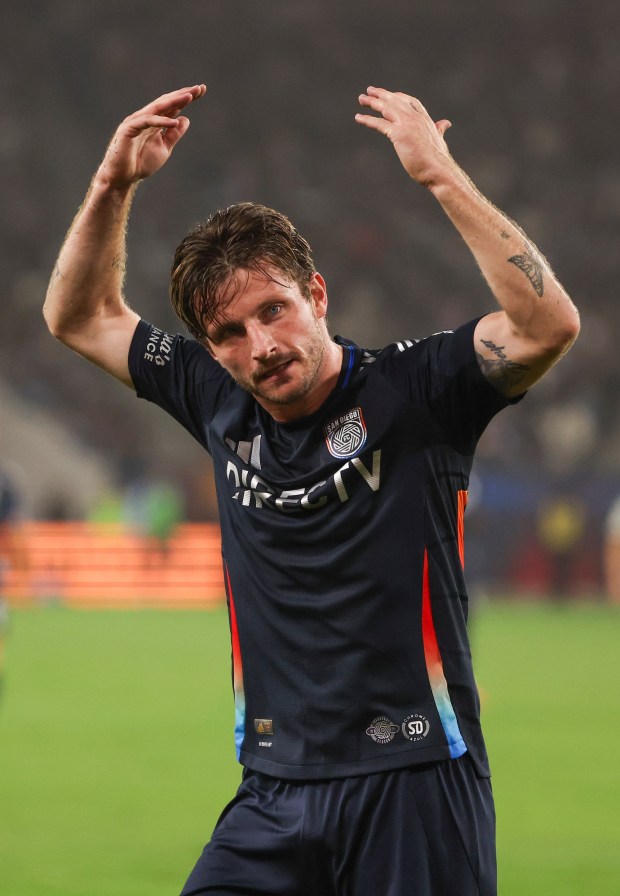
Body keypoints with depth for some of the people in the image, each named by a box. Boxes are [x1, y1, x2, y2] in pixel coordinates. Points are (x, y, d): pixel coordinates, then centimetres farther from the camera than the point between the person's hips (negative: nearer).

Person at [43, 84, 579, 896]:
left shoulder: (413, 390, -5)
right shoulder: (222, 407, 9)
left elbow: (549, 324, -22)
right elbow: (81, 318, 22)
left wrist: (441, 177, -25)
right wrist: (114, 183, 8)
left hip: (414, 783, -4)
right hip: (275, 791, 4)